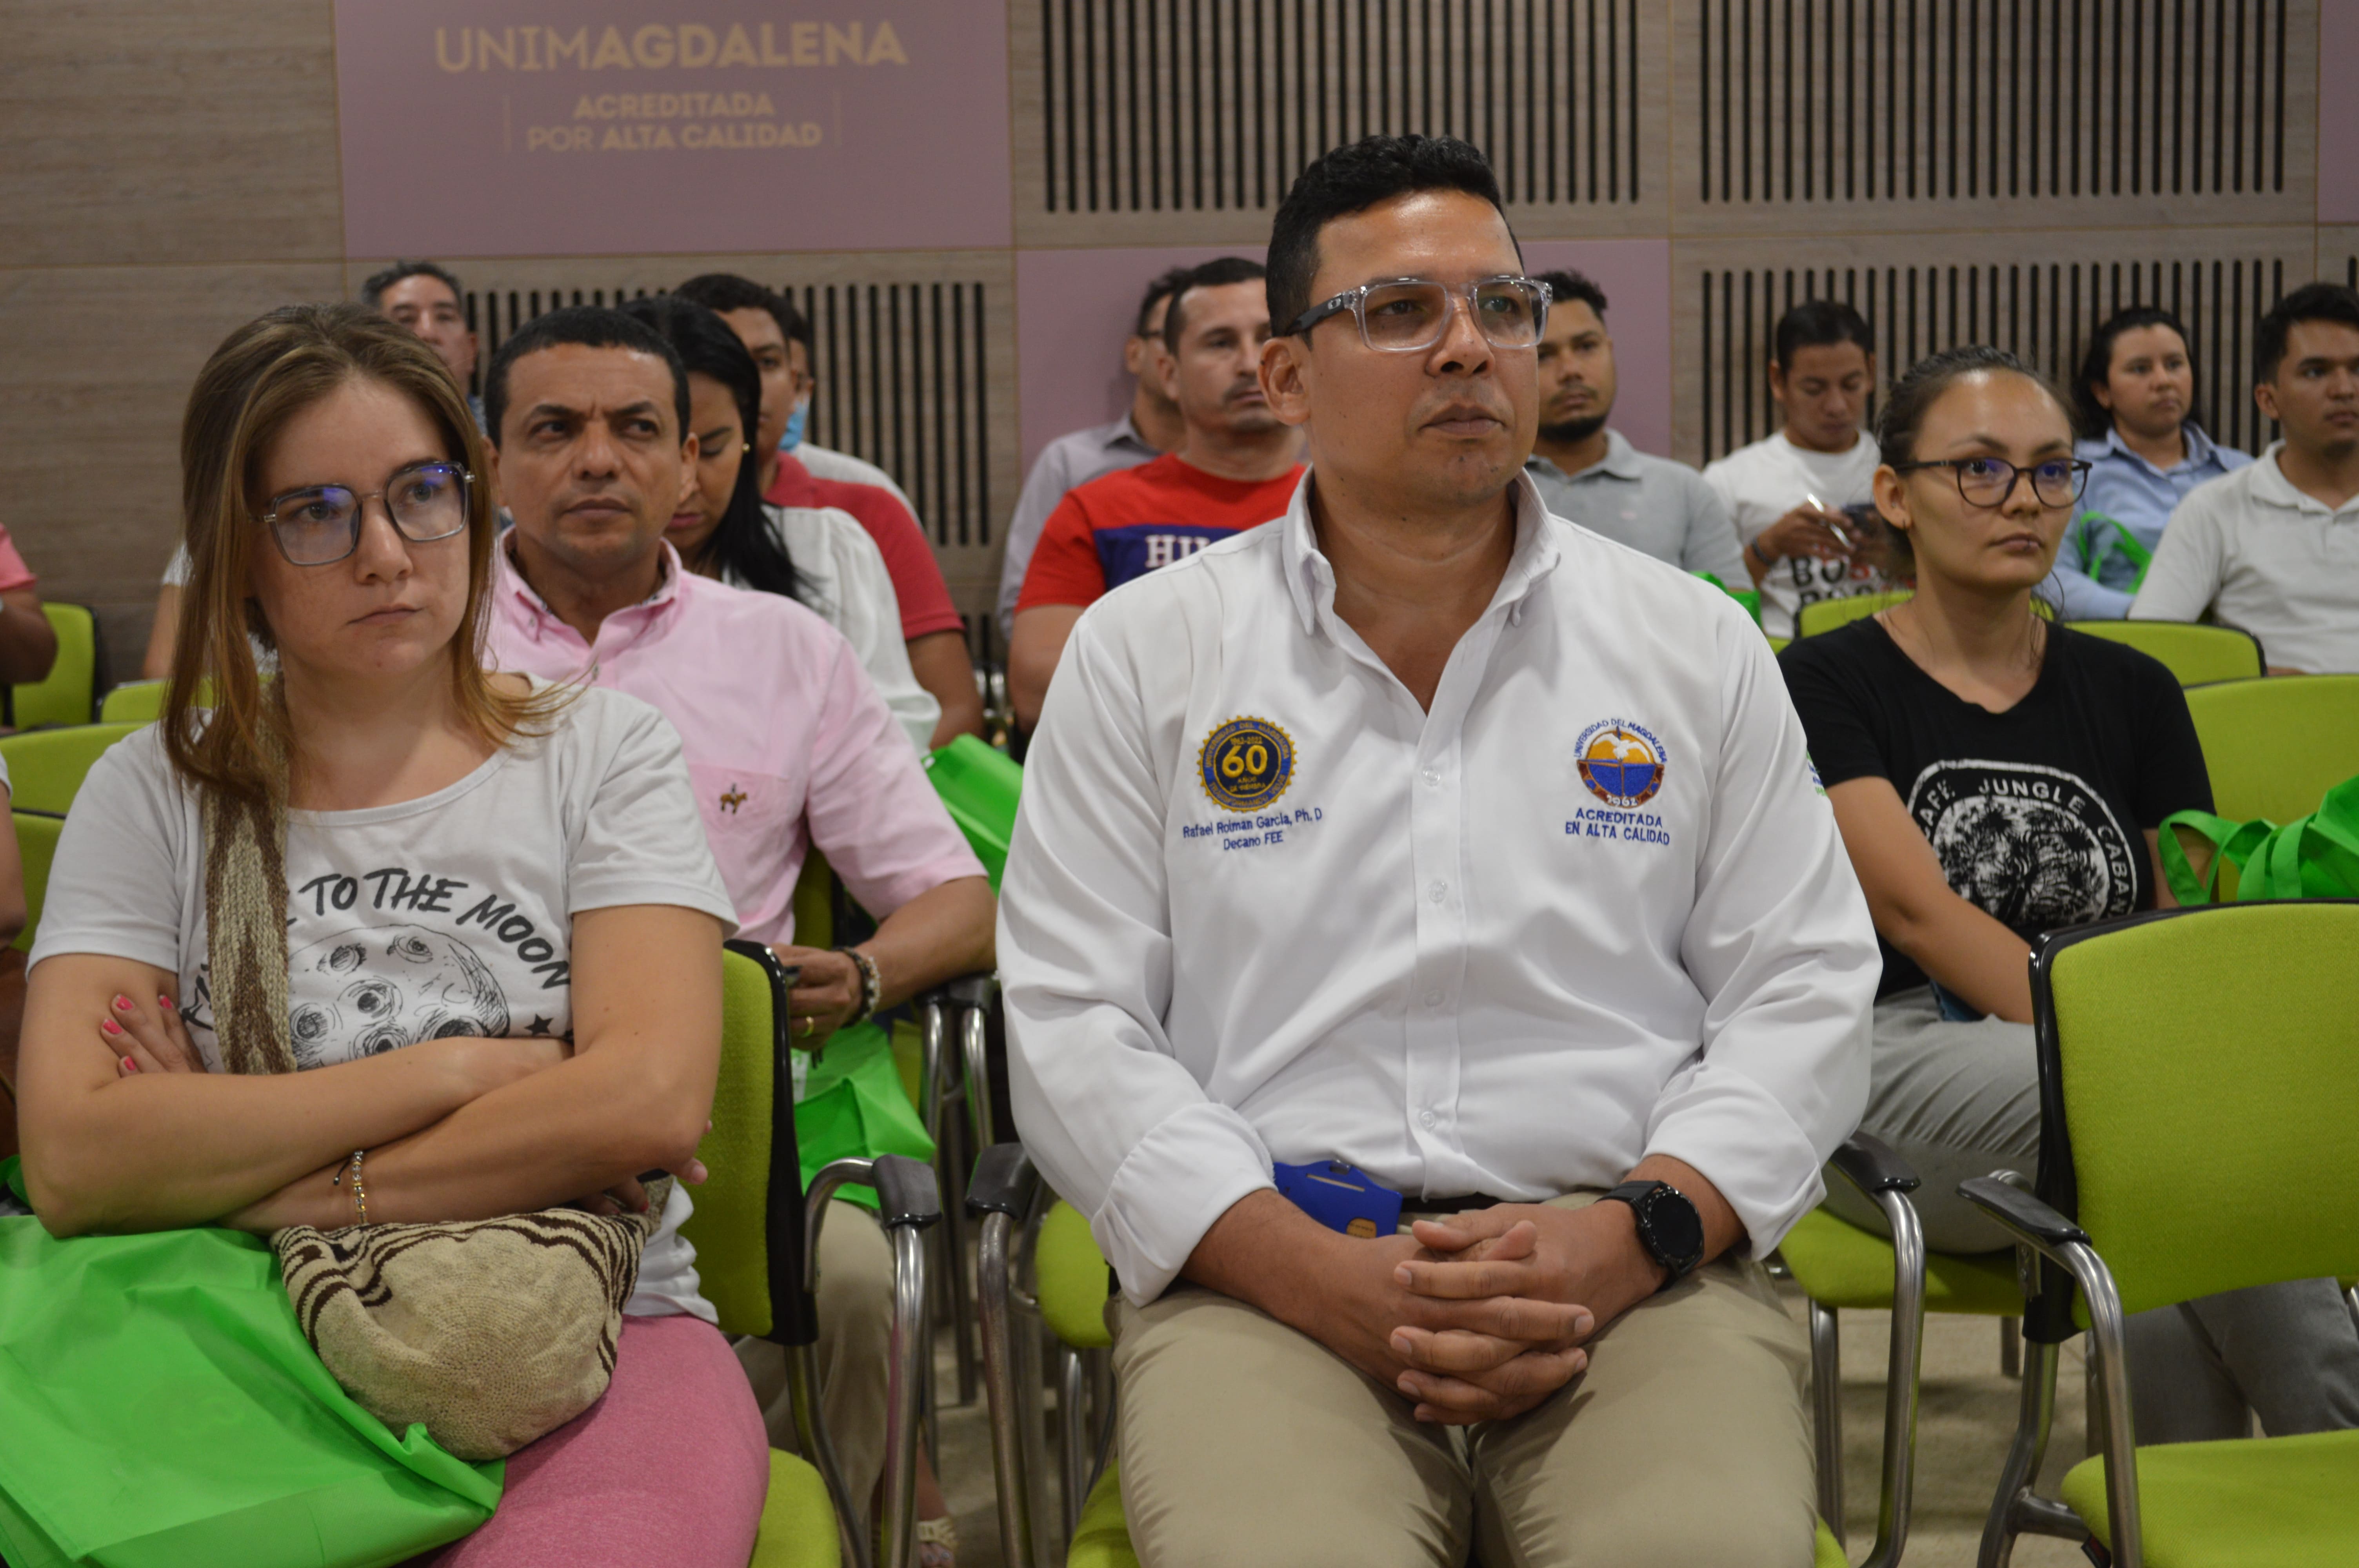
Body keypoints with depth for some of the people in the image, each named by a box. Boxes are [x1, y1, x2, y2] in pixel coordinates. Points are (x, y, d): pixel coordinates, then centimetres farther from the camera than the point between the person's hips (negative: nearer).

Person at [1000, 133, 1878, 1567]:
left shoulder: (1699, 644, 13)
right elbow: (1072, 1023, 3)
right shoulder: (1143, 651, 9)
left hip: (1638, 1271, 1)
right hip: (1266, 1271, -1)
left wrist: (1627, 1236, -8)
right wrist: (1320, 1278, -11)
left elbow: (1805, 994, 9)